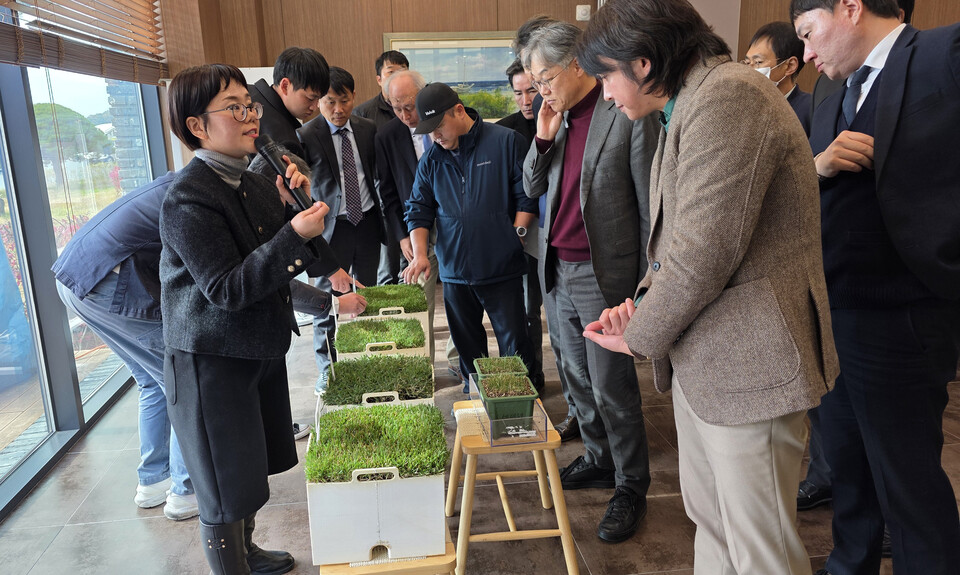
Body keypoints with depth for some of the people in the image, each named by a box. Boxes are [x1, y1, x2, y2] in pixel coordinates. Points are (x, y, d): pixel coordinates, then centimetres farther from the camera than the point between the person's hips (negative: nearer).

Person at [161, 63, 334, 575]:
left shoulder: (251, 182, 5)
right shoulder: (188, 197, -21)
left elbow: (274, 259, 12)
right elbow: (226, 290, -27)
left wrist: (289, 206, -5)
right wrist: (294, 235, -32)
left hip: (260, 349, 9)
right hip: (212, 363, -9)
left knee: (252, 466, 24)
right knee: (225, 484, 7)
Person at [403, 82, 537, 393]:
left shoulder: (505, 141, -3)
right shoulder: (431, 159, 8)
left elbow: (527, 196, -2)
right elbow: (418, 210, 9)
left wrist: (515, 237, -9)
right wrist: (420, 254, -4)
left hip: (502, 268, -3)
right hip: (454, 271, 4)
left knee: (514, 345, 3)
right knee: (467, 346, 14)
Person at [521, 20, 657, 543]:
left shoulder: (629, 114, -12)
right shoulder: (558, 118, 10)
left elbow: (650, 206, -11)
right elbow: (532, 188, 12)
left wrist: (648, 281, -10)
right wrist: (543, 137, -4)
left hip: (603, 274, -7)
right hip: (558, 271, 7)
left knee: (611, 389, 2)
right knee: (577, 377, 18)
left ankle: (631, 486, 21)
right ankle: (599, 459, 37)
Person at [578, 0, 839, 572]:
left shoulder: (728, 95, -17)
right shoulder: (687, 106, 16)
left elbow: (705, 250, -23)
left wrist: (640, 336, -9)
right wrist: (642, 301, 2)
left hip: (746, 360, -10)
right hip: (701, 356, 10)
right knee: (709, 518, 22)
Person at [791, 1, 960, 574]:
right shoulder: (831, 106, 15)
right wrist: (819, 165, -9)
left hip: (900, 321, -7)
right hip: (833, 314, 8)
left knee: (907, 478, 4)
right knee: (847, 462, 21)